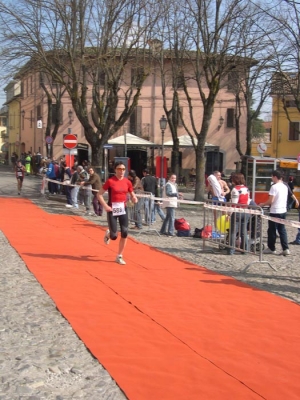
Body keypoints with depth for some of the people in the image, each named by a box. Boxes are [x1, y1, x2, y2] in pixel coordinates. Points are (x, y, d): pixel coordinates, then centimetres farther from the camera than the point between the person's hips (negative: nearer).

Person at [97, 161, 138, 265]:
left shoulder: (127, 182, 1)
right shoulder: (110, 181, -11)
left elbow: (132, 195, 13)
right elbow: (99, 194, -7)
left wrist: (134, 199, -10)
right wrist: (105, 206, -18)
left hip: (123, 209, 4)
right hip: (112, 210, -4)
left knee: (125, 233, -3)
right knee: (114, 236, -4)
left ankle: (119, 257, 12)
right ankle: (108, 234, 36)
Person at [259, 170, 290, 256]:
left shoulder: (274, 187, -15)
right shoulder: (285, 186, 9)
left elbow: (271, 201, -18)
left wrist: (262, 204, -1)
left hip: (275, 212, -7)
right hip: (283, 211, 7)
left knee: (272, 230, 6)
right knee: (282, 230, 11)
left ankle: (271, 248, 15)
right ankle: (286, 249, 5)